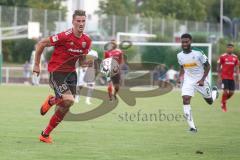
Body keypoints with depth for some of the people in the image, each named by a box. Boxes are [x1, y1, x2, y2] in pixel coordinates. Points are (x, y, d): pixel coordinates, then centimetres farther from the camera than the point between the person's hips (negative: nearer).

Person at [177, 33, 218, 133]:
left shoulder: (198, 53, -19)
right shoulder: (180, 55, -4)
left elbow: (207, 66, -9)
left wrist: (202, 79, -18)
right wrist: (180, 76, -3)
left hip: (200, 80, -2)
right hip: (188, 80, 3)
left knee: (210, 101, 13)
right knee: (185, 100, -18)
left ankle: (214, 91, 53)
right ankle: (192, 127, -15)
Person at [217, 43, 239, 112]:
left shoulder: (235, 57, 7)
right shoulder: (222, 56, -4)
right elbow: (218, 67, 0)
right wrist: (219, 76, -5)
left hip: (231, 77, 4)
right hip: (224, 77, -4)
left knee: (231, 92, 1)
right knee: (226, 91, -11)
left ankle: (224, 101, 27)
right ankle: (223, 104, 10)